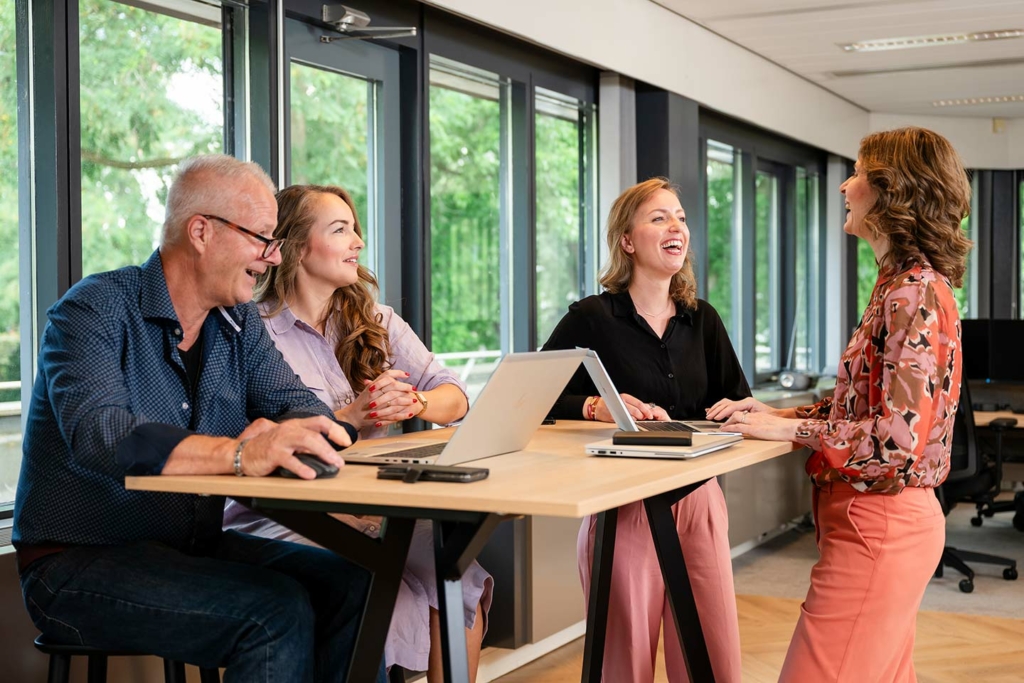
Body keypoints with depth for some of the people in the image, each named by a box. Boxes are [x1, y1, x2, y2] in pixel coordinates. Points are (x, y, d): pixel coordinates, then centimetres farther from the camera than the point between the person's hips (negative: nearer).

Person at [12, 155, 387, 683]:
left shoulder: (239, 323, 9)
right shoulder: (94, 311, -14)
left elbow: (296, 404, 0)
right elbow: (98, 435, -31)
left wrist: (278, 439, -26)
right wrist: (239, 453, -45)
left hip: (196, 548, 7)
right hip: (79, 565, -7)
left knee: (350, 585, -12)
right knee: (278, 611, -26)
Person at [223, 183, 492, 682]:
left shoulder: (376, 323, 15)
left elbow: (454, 397, 5)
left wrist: (414, 404, -17)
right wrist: (351, 417, -22)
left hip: (370, 513, 5)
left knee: (459, 573, -21)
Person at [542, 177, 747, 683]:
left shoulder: (702, 319, 9)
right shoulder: (591, 318, -6)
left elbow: (738, 404, 10)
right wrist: (597, 408, -24)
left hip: (699, 499, 4)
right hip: (622, 504, -4)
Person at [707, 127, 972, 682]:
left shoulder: (915, 294, -18)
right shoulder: (902, 284, 13)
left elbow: (900, 438, -24)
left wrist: (789, 429, -15)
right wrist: (778, 414, 5)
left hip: (879, 525, -10)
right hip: (884, 518, 10)